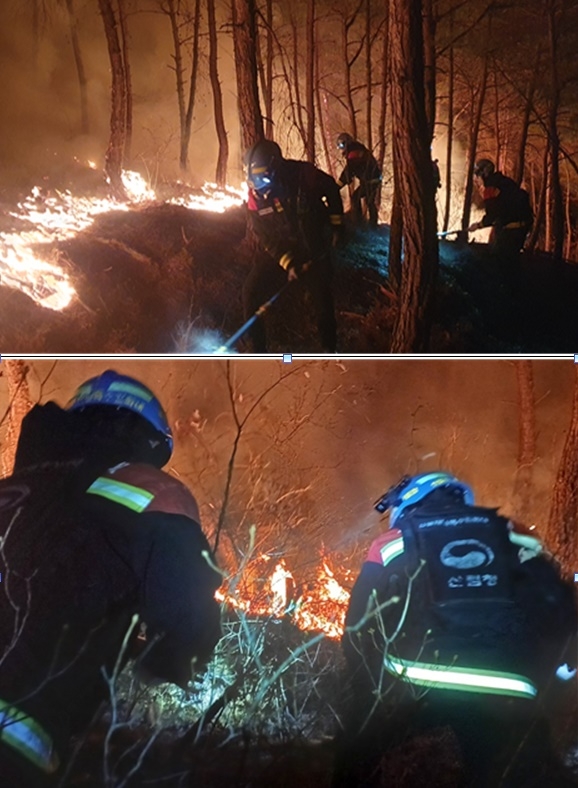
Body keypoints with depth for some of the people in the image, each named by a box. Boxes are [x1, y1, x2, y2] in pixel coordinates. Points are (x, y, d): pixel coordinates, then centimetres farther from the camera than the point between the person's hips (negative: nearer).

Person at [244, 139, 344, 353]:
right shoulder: (256, 194, -15)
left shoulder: (303, 174, -22)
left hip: (315, 250, -2)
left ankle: (330, 349, 26)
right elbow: (264, 236, -11)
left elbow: (331, 190, -2)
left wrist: (336, 224, 1)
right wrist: (288, 263, -19)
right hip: (279, 251, 2)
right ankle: (258, 350, 2)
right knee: (251, 292, -12)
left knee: (323, 300, 1)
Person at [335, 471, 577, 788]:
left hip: (417, 684, 0)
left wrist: (365, 696, 21)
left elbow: (359, 628, 9)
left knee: (357, 759, 24)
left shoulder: (392, 545, 11)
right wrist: (533, 688, 22)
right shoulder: (515, 540, 16)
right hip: (507, 696, 1)